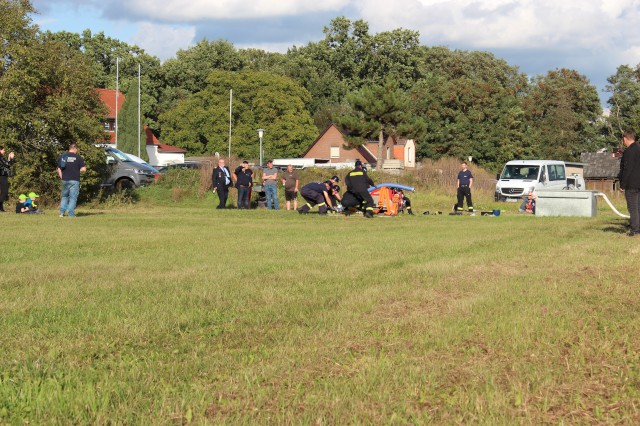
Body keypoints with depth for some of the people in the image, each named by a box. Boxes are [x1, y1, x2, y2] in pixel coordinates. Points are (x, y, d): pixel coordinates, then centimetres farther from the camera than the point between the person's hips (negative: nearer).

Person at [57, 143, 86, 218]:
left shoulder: (62, 156, 7)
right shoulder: (78, 157, -6)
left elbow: (59, 169, 10)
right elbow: (83, 169, -8)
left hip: (65, 180, 4)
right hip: (74, 180, -4)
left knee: (64, 196, 18)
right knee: (73, 197, 1)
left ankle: (62, 212, 10)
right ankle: (71, 214, -4)